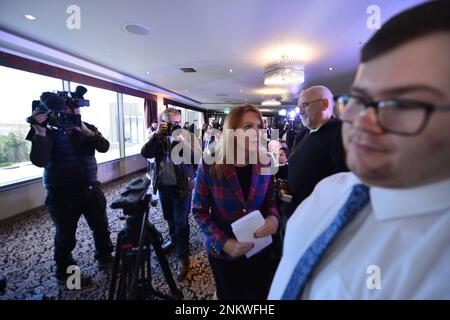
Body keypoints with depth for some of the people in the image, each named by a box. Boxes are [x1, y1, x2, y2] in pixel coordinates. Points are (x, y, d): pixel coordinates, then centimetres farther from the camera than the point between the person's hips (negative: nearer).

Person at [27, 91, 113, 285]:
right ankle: (64, 273, 31)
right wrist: (40, 132, -31)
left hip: (91, 189, 4)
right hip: (62, 195, -4)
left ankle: (105, 257, 40)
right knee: (66, 237, 8)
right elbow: (40, 161, -22)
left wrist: (86, 131, -24)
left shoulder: (86, 127, 3)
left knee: (101, 227, 16)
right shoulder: (47, 132, -8)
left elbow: (104, 147, -11)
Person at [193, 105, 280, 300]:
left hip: (259, 249, 3)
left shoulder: (265, 164, -11)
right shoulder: (209, 166, -19)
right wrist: (223, 242, -21)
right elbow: (199, 211, -12)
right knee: (229, 295, 23)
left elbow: (270, 198, 2)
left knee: (259, 294, 25)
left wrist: (273, 216, -20)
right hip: (222, 252, -2)